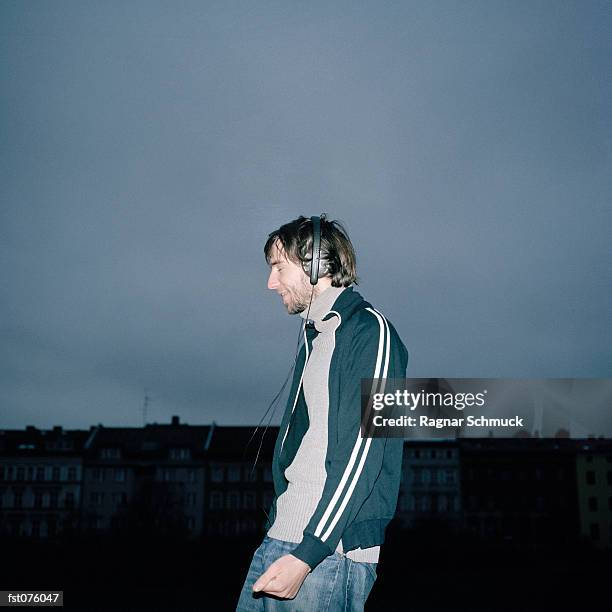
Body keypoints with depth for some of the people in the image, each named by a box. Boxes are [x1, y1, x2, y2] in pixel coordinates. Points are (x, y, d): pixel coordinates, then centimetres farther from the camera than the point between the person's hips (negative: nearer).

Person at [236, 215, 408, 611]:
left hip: (331, 552, -8)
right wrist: (280, 539, 13)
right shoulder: (315, 338, 18)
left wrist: (306, 555, -20)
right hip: (281, 539, 8)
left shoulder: (368, 330, -9)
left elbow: (360, 456, -17)